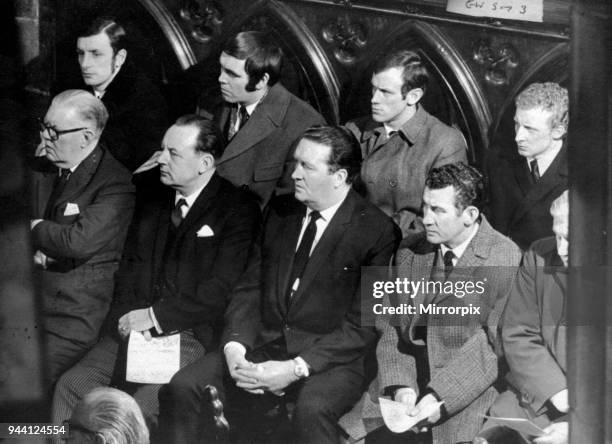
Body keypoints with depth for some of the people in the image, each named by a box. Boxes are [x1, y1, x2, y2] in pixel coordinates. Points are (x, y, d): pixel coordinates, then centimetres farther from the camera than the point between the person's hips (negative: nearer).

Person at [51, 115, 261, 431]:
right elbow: (128, 268, 15)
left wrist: (155, 317, -12)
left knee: (140, 408, -27)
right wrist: (132, 317, -5)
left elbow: (219, 290, -11)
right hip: (132, 330, 6)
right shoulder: (150, 204, 17)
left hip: (191, 337, -6)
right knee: (72, 386, -13)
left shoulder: (238, 211, -4)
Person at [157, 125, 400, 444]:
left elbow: (364, 325, -11)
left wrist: (296, 368, -18)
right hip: (263, 350, 6)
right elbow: (251, 287, 12)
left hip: (333, 361, -6)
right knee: (183, 387, -14)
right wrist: (234, 345, -7)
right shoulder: (280, 211, 13)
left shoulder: (377, 231, -7)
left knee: (311, 409, -38)